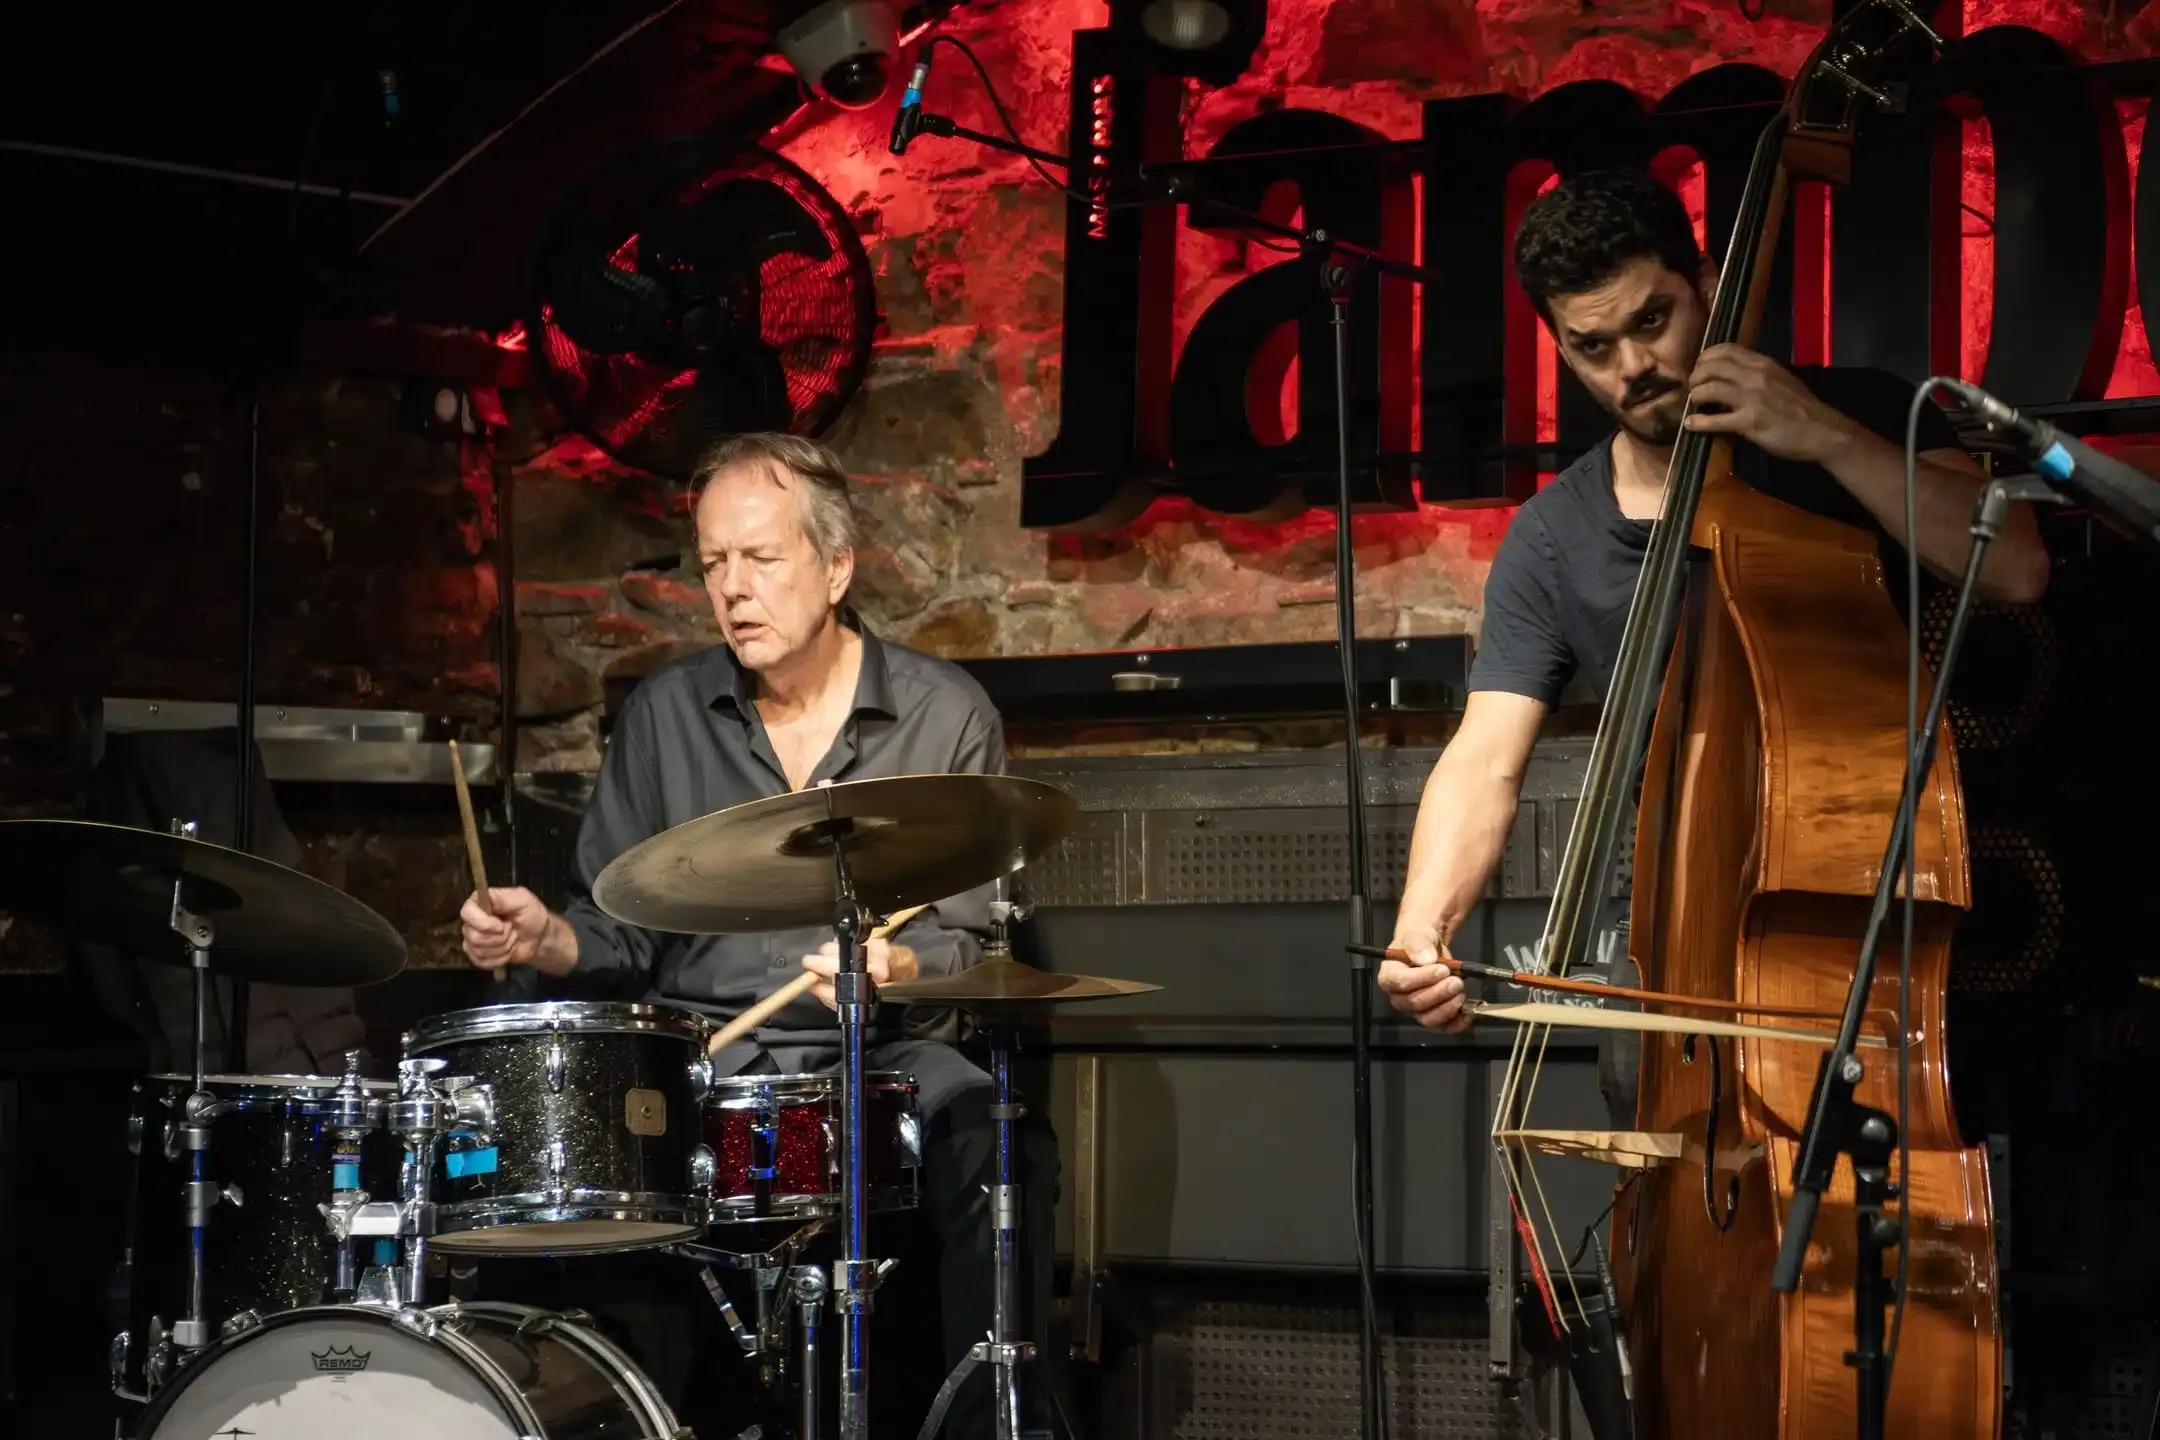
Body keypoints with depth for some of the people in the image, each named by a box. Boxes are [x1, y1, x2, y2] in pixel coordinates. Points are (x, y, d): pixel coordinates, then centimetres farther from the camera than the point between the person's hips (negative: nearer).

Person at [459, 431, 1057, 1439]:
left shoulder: (944, 717, 1)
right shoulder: (663, 715, 7)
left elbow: (972, 942, 2)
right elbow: (621, 930, 11)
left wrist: (896, 969, -20)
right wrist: (544, 937, -11)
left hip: (887, 1056, -1)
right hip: (701, 1058, 2)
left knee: (1005, 1154, -33)